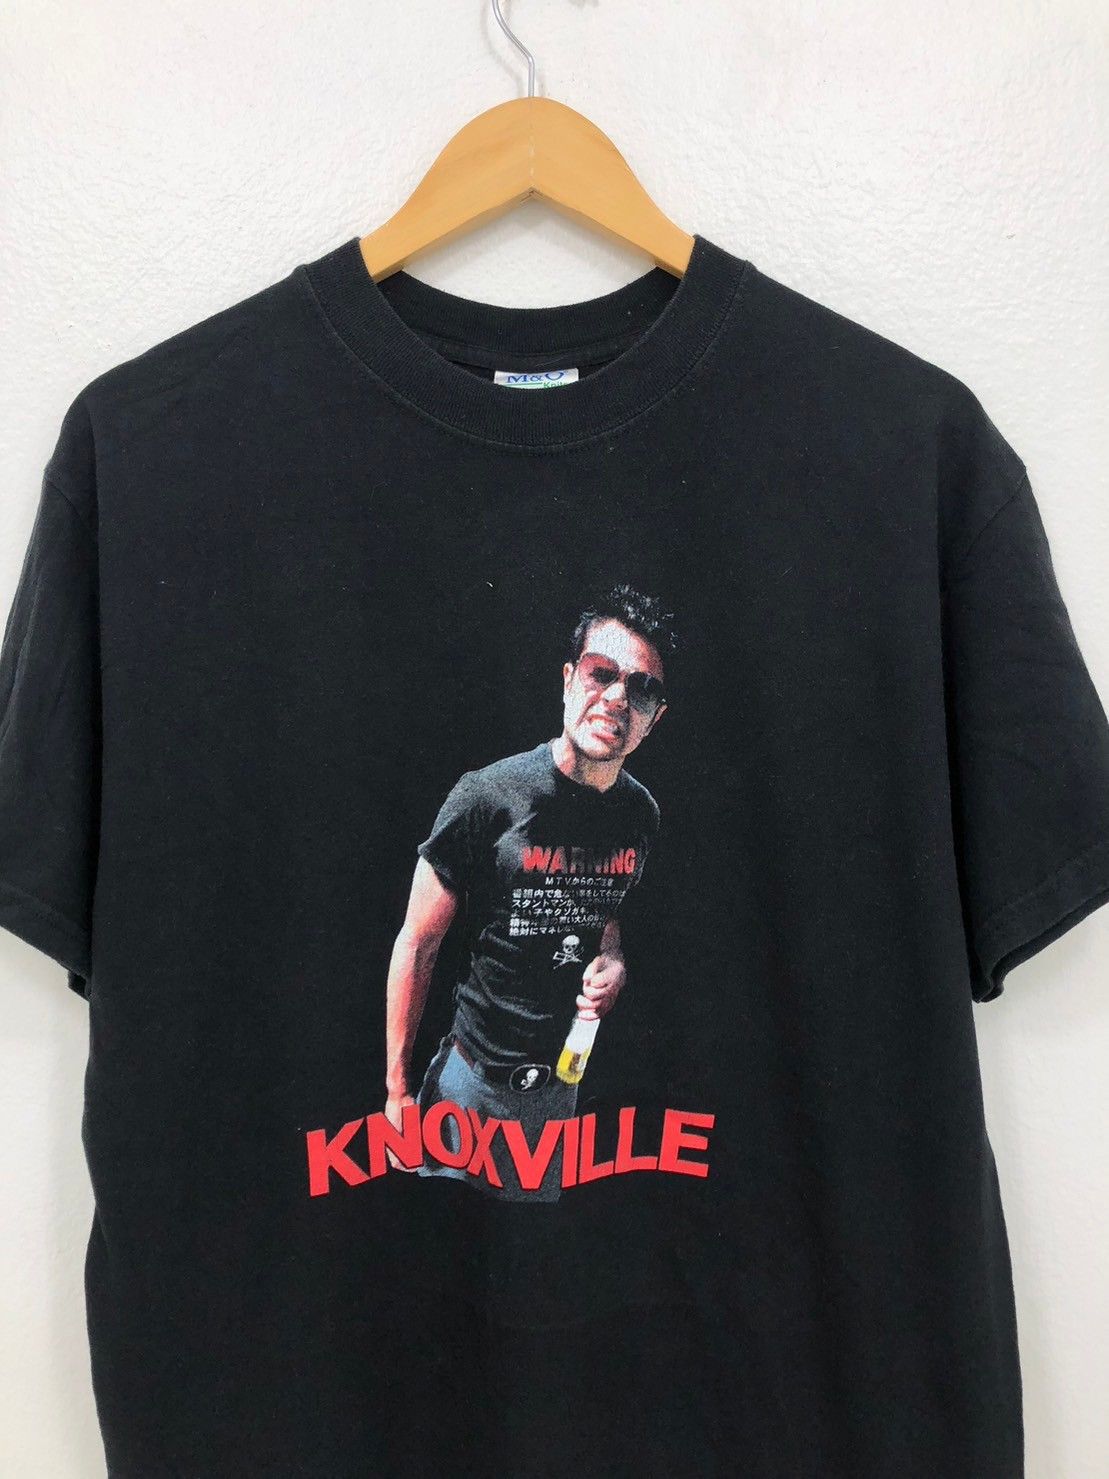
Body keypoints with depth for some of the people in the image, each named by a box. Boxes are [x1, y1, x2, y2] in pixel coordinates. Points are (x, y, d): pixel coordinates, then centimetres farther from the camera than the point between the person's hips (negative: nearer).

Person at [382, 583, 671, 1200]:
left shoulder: (643, 813, -4)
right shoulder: (488, 796, -21)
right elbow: (416, 947, -14)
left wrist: (614, 960, -10)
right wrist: (396, 1091, -11)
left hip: (562, 1081, 5)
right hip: (470, 1081, -5)